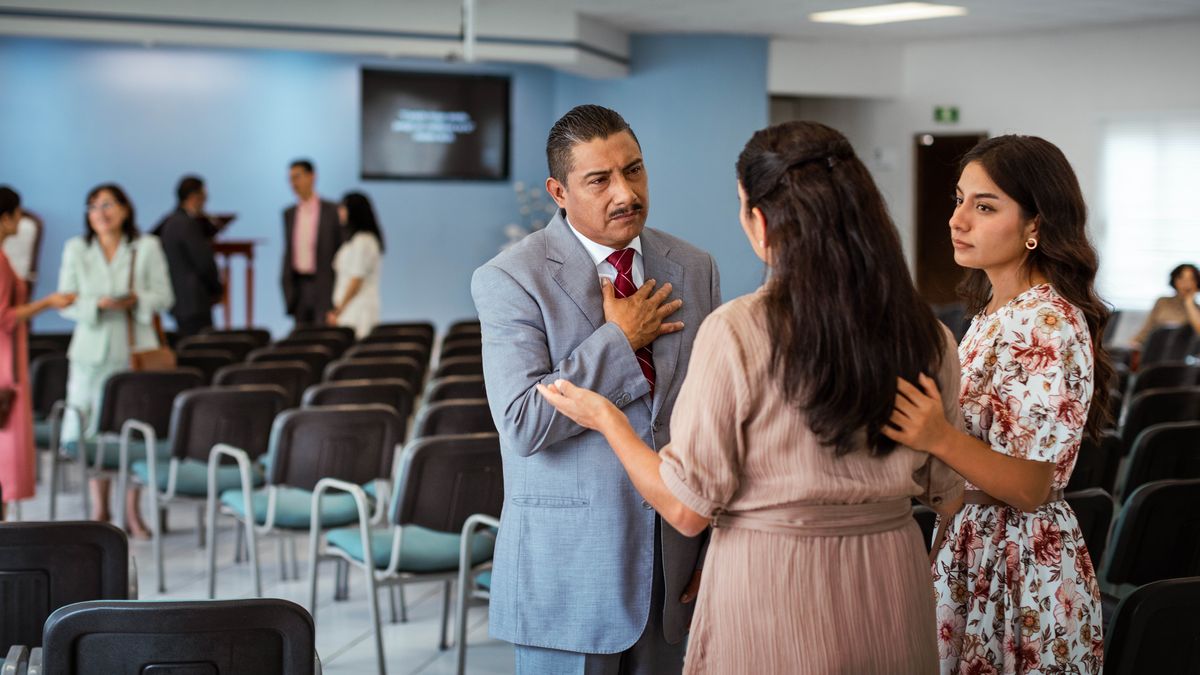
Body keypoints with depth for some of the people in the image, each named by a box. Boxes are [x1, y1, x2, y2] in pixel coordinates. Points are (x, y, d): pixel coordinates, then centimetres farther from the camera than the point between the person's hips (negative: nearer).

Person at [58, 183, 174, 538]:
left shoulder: (147, 247, 5)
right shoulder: (76, 249, 7)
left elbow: (164, 296, 3)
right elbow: (66, 301, 3)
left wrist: (137, 300, -17)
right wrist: (98, 304, -16)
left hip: (136, 349, -1)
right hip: (92, 349, 1)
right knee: (92, 431, 1)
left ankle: (132, 512, 9)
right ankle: (99, 509, 15)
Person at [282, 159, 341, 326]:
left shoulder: (333, 211, -3)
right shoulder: (289, 214, 12)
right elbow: (288, 251, 16)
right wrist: (287, 286, 9)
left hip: (324, 286, -5)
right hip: (299, 285, 5)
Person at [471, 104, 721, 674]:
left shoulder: (694, 270, 6)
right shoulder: (509, 280, -9)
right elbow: (523, 424, -20)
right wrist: (620, 340, -14)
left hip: (674, 563, 4)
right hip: (568, 569, -4)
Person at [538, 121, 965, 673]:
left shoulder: (735, 333, -17)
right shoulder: (926, 336, -5)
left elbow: (688, 510, -12)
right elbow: (946, 494, 5)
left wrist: (606, 419, 2)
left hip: (770, 594, -4)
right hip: (893, 587, 4)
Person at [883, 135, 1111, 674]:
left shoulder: (1048, 326, -20)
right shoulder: (997, 310, 8)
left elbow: (1031, 488, -23)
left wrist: (940, 440, -36)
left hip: (1018, 567, -9)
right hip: (971, 548, 9)